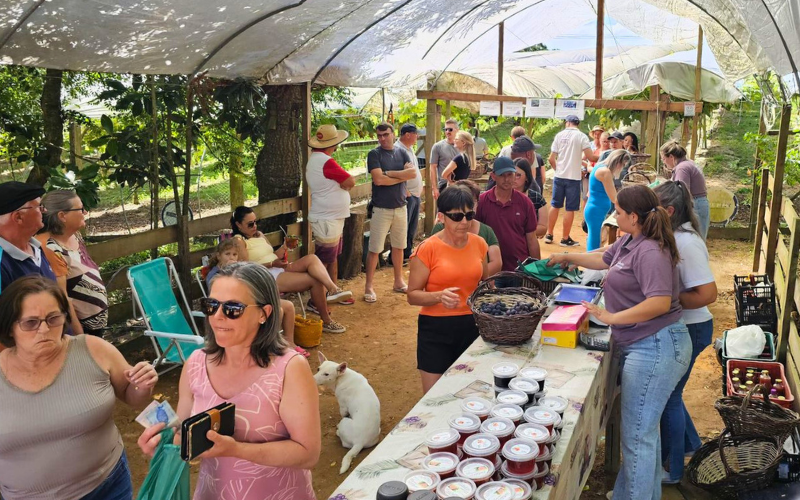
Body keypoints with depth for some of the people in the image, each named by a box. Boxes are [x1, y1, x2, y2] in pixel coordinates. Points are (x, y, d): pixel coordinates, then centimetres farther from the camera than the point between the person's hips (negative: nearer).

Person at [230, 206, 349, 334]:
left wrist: (284, 247, -1)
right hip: (267, 277, -7)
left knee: (312, 258, -21)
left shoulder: (259, 234, 20)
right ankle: (326, 322, -12)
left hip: (281, 269, 8)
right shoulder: (238, 241, -4)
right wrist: (272, 264, -22)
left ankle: (333, 290, -34)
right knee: (315, 280, -20)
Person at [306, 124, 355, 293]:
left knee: (333, 258, 19)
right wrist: (344, 183, 0)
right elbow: (351, 182, -20)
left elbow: (343, 183, 12)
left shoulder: (315, 159, 12)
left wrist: (342, 184, -7)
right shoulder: (326, 162, -22)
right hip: (327, 221, -10)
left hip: (332, 218, 10)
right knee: (322, 263, -3)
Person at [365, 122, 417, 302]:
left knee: (398, 247, 14)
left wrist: (389, 173, -14)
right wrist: (402, 176, -9)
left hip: (400, 208, 5)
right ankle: (368, 287, 6)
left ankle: (398, 282, 27)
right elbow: (378, 179, -19)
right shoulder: (374, 154, -6)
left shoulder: (402, 153, 7)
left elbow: (413, 173, -8)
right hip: (381, 209, -5)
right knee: (375, 249, -2)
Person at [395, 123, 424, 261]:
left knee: (412, 227, 16)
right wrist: (406, 192, -20)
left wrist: (419, 190, 16)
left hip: (415, 195, 10)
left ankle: (408, 253, 26)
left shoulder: (409, 148, 15)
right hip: (407, 195, -10)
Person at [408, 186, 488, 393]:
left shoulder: (479, 244, 4)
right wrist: (439, 296, -26)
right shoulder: (428, 249, -11)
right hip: (436, 329, -4)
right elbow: (413, 295, -9)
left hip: (471, 327, 4)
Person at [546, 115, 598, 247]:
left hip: (559, 176, 3)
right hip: (573, 177, -3)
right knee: (570, 209, 3)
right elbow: (590, 157, -12)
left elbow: (551, 159, 3)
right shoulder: (581, 136, -5)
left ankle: (549, 235, 19)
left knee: (555, 206, 14)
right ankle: (565, 238, 8)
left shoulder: (559, 135, 3)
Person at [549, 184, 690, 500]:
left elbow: (660, 302, -28)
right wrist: (568, 258, 36)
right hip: (640, 346, 11)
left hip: (655, 347, -11)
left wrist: (611, 317, -23)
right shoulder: (630, 241, 10)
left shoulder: (650, 252, -20)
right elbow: (604, 259, 29)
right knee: (644, 428, 22)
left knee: (637, 435, -2)